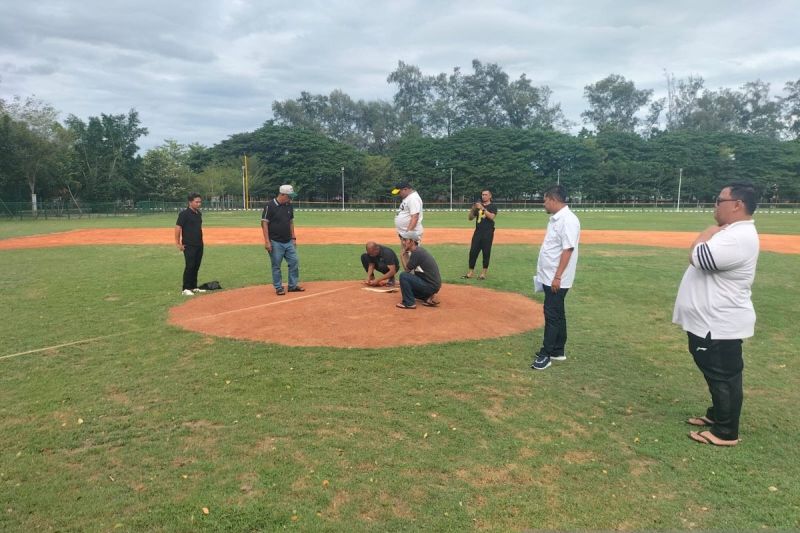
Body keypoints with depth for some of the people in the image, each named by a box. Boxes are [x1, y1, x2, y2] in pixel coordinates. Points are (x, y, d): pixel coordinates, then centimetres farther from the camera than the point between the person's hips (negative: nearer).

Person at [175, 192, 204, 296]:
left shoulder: (199, 213, 12)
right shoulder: (184, 214, -11)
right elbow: (178, 228, -13)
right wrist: (178, 243, -16)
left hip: (199, 245, 8)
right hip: (189, 245, -8)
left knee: (196, 266, 12)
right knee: (189, 266, -8)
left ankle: (193, 287, 21)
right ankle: (186, 289, -2)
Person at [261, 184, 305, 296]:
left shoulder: (289, 205, 8)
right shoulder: (270, 206, -12)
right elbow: (264, 223, -12)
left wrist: (293, 238, 13)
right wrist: (267, 241, -17)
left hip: (288, 242, 6)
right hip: (275, 242, -6)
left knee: (294, 262, 6)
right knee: (276, 266, 3)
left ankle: (293, 286, 18)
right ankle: (279, 288, 13)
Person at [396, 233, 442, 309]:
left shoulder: (416, 252, -17)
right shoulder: (419, 250, 12)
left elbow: (407, 269, -10)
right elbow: (410, 268, 14)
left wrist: (402, 255, -1)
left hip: (431, 286, -10)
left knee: (403, 275, -16)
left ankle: (409, 303, -10)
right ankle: (428, 297, 13)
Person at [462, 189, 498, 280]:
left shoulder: (493, 206, 2)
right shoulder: (478, 205, 16)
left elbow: (491, 217, -16)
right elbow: (470, 217, 12)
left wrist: (483, 208, -21)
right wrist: (473, 209, -5)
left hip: (488, 232, -4)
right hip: (478, 232, 4)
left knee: (486, 252, -2)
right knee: (473, 251, 0)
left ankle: (484, 273, 5)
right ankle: (470, 272, 4)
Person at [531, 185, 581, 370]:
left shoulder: (568, 220, -18)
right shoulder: (555, 218, 13)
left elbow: (568, 250, -23)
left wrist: (557, 277, -24)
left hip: (556, 279, -10)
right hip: (549, 277, 10)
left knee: (552, 315, -3)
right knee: (557, 314, 15)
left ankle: (546, 354, 3)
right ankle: (557, 351, 24)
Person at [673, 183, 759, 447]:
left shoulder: (739, 237, -23)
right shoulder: (731, 232, 12)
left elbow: (697, 257, -28)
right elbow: (701, 257, 17)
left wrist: (712, 230, -15)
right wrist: (715, 230, 5)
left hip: (719, 325, -11)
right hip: (710, 322, 11)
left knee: (724, 376, 1)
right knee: (715, 374, 23)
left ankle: (726, 432, 13)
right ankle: (717, 414, 38)